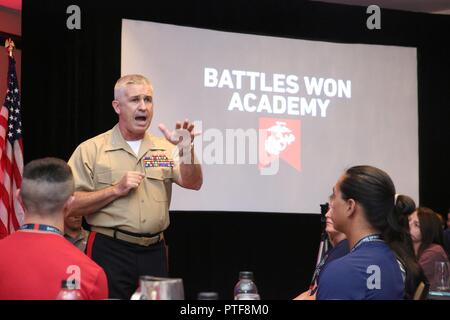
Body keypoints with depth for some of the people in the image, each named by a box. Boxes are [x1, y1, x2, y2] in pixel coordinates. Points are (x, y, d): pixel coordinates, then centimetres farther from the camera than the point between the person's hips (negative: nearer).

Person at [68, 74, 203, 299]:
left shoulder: (164, 148, 9)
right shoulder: (91, 150, -2)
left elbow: (193, 183, -5)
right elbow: (71, 206, -7)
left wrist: (186, 149, -22)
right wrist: (117, 190, -15)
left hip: (154, 252, 4)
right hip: (110, 252, -4)